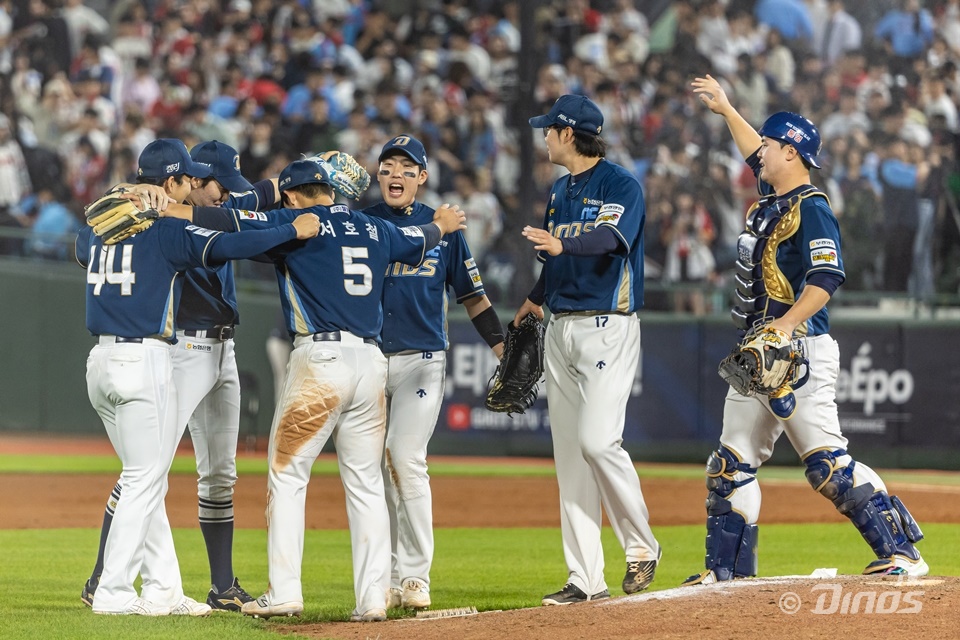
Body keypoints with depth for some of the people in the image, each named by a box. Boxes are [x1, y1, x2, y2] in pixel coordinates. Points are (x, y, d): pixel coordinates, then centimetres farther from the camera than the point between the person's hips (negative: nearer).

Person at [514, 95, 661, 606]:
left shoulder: (620, 185, -9)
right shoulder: (560, 192, 18)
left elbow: (610, 237, -28)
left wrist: (563, 244, -44)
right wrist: (536, 298, 17)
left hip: (608, 328, -8)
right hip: (561, 329, 8)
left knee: (598, 441, -19)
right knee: (569, 454, 4)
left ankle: (641, 546, 0)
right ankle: (586, 579, 5)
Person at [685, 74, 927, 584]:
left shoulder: (810, 208, -12)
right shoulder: (770, 199, 15)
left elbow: (826, 278, -22)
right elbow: (758, 156, 37)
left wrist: (785, 326, -31)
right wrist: (725, 110, 42)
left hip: (800, 352, -10)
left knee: (827, 462, -16)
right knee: (732, 463, 9)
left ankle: (901, 552, -15)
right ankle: (727, 570, 14)